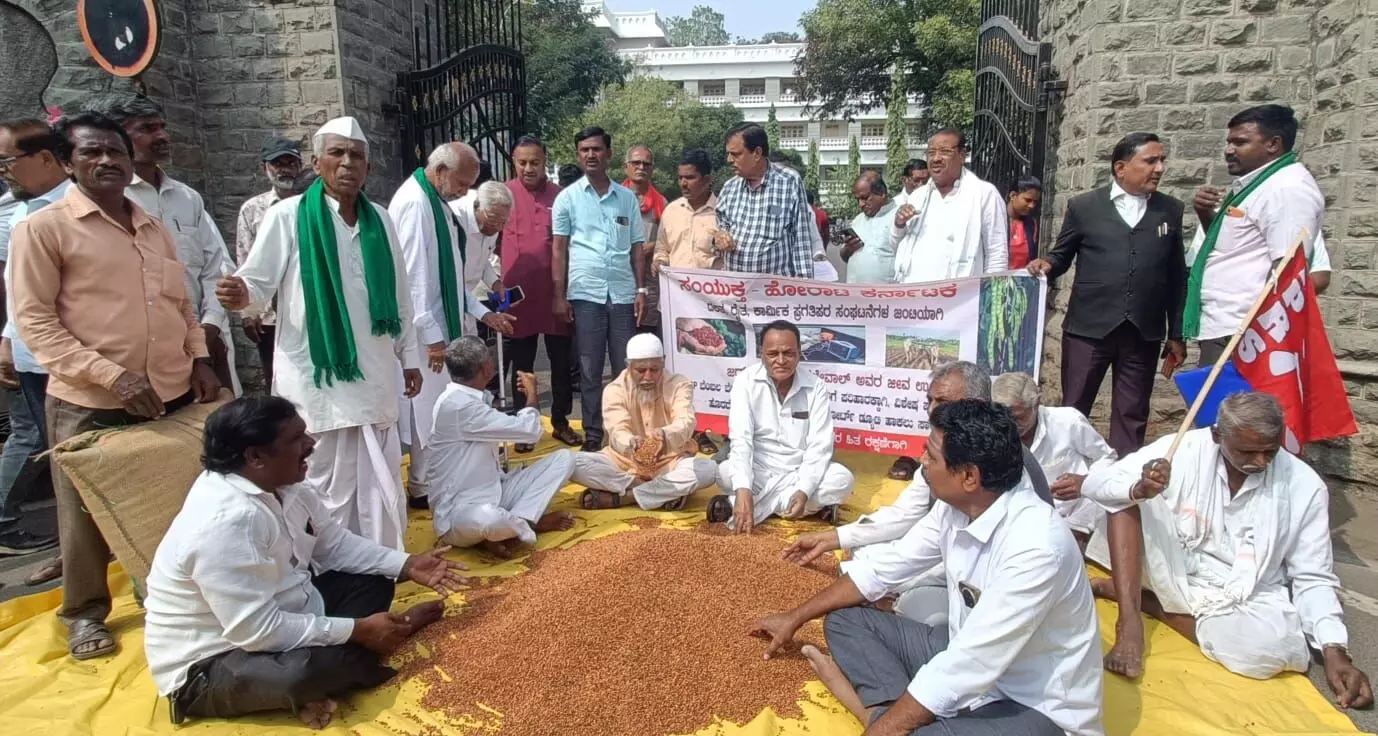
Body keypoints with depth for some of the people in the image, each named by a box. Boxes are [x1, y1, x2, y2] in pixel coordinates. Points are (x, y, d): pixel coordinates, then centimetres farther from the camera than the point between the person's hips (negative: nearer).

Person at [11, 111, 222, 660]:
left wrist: (199, 359, 4)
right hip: (90, 404, -4)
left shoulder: (154, 228, 12)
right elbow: (34, 320, -10)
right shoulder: (43, 228, -6)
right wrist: (112, 374, -19)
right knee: (88, 515, 10)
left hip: (172, 396, 5)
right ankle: (85, 612, 31)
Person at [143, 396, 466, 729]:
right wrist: (357, 630, -26)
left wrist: (407, 565, -3)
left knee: (373, 583, 7)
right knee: (318, 665, -34)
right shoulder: (228, 521, -33)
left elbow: (335, 543, 7)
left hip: (276, 615, 9)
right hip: (209, 665, -9)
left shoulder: (282, 485, -5)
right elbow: (258, 630, -32)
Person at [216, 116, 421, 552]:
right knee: (324, 486, 4)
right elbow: (259, 284, -7)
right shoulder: (287, 216, -6)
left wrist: (410, 356, 14)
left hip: (374, 376, 4)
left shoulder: (380, 221, 7)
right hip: (317, 376, -4)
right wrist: (242, 296, -31)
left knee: (380, 484, 13)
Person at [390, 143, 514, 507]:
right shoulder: (413, 204, -16)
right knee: (428, 408, 1)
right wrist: (432, 335, -20)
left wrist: (483, 313, 12)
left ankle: (431, 481, 27)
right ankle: (422, 487, 15)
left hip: (441, 324, 9)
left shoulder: (437, 203, 12)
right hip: (425, 330, -9)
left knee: (441, 406, 14)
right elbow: (412, 276, -20)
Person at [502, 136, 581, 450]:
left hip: (555, 292, 2)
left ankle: (561, 421, 25)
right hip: (518, 294, -1)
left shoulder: (560, 196, 3)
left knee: (562, 361, 10)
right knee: (522, 364, 9)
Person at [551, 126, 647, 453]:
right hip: (585, 294, -1)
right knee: (589, 369, 5)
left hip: (623, 293, 1)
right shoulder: (567, 197, 6)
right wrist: (559, 295, -2)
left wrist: (642, 290, 4)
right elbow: (559, 249, 5)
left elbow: (637, 248, 12)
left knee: (627, 367, 5)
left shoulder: (627, 197, 10)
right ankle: (593, 435, 14)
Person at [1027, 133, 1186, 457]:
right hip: (1089, 327, -2)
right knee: (1073, 409, 5)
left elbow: (1176, 276, 10)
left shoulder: (1171, 210, 9)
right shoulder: (1083, 206, 2)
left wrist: (1177, 334, 9)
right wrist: (1046, 265, -16)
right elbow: (1062, 256, 8)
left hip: (1144, 332, 2)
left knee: (1132, 415, 9)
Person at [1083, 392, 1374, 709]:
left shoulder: (1304, 486, -8)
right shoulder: (1183, 449, -13)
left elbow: (1313, 578, -2)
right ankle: (1130, 624, -28)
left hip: (1246, 599, 1)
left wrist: (1334, 651, -15)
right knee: (1130, 498, -23)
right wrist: (1138, 489, -37)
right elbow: (1094, 483, -16)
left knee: (1275, 649, -34)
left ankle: (1146, 600, -13)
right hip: (1175, 582, 0)